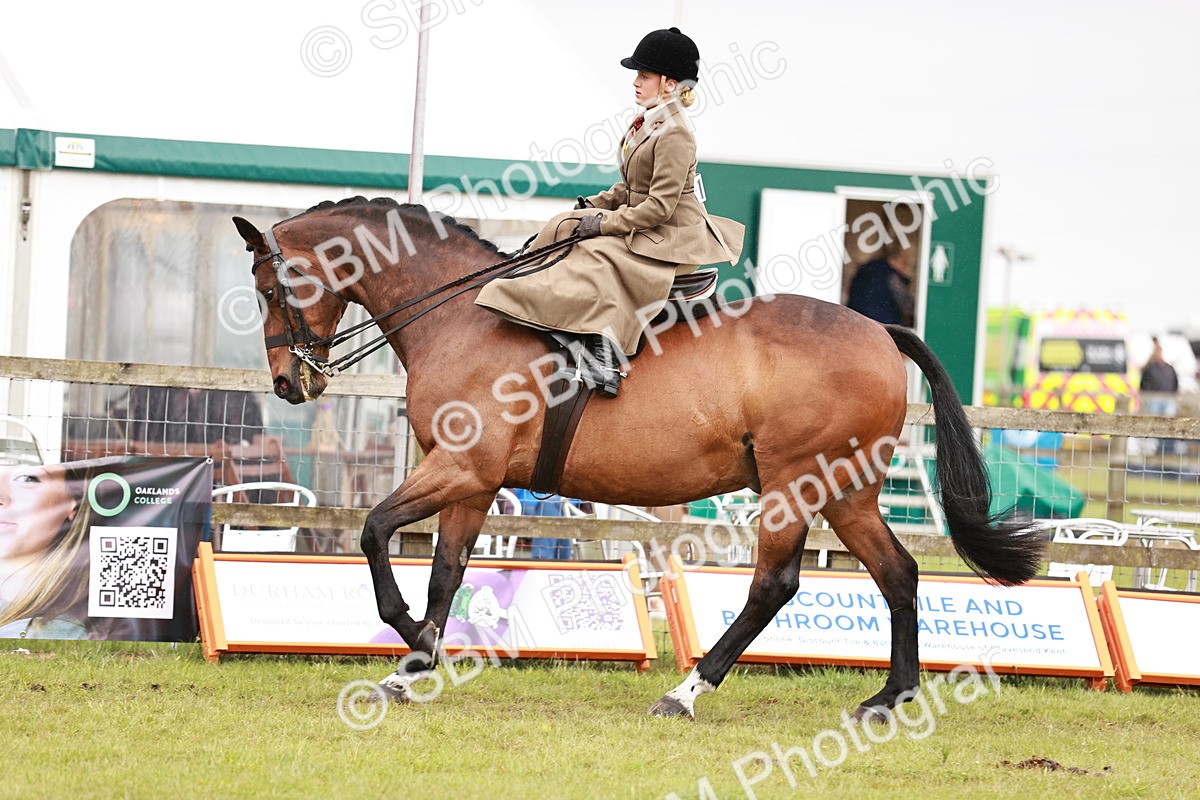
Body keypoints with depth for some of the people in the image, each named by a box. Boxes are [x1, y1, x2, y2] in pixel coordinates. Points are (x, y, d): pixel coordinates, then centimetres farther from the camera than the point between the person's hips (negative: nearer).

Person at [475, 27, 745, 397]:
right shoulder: (646, 123, 11)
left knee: (597, 255, -30)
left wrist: (604, 223, -19)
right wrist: (594, 204, 7)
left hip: (670, 239, -11)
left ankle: (605, 354, -35)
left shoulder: (674, 135, -20)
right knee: (565, 226, 7)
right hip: (640, 226, 11)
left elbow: (660, 207, -23)